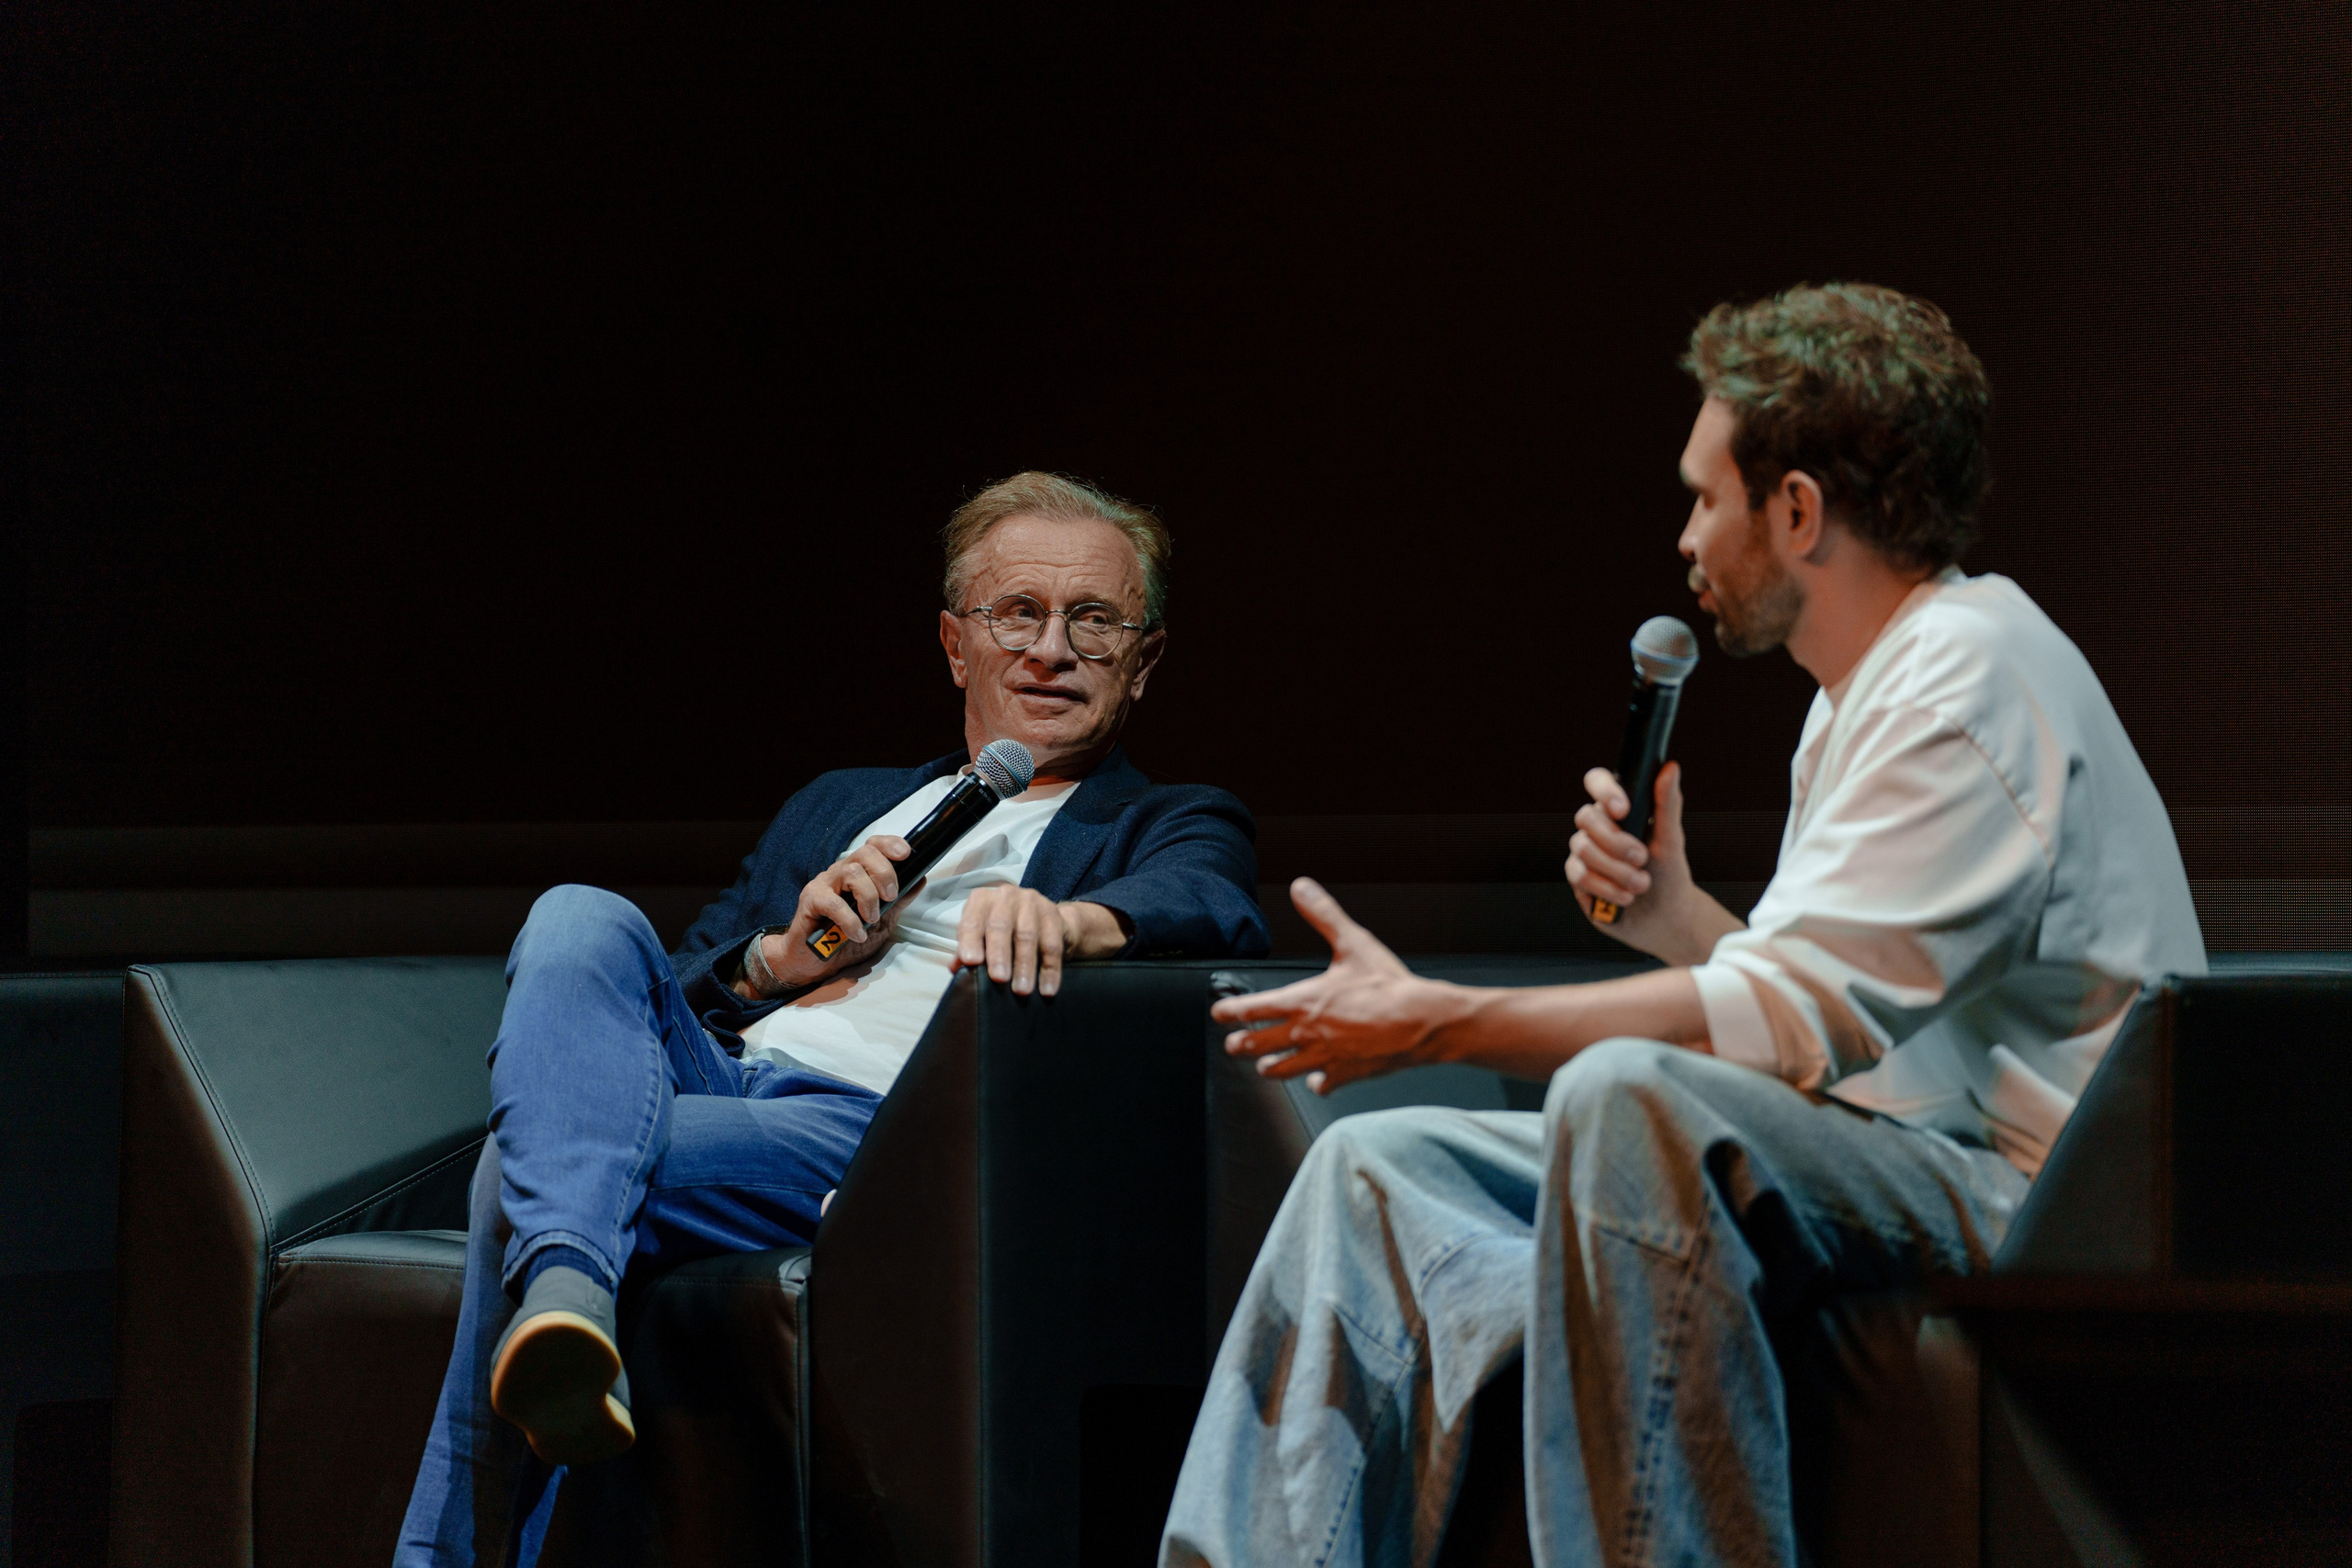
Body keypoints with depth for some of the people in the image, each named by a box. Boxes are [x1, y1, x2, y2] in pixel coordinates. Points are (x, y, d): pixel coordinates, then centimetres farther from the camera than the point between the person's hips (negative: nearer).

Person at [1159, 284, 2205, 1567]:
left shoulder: (1967, 681, -14)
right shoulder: (1873, 687, 19)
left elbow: (1797, 1022, -23)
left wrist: (1436, 1023, -19)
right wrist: (1673, 916, 5)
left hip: (2014, 1194, -10)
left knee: (1627, 1096, -36)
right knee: (1377, 1171, 5)